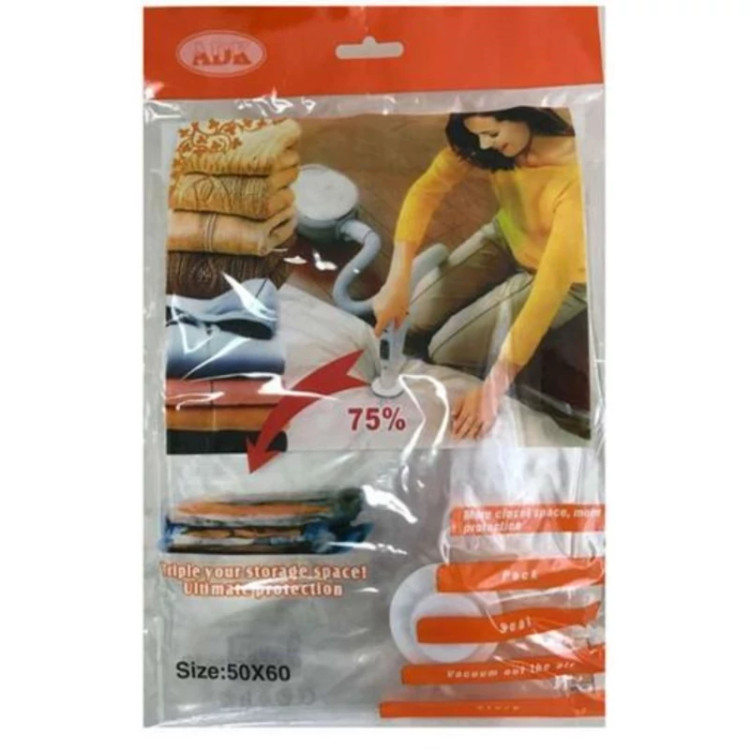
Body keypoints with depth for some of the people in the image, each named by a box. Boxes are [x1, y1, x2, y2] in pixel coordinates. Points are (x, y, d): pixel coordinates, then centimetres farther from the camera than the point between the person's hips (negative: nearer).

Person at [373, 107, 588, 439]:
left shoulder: (577, 176, -37)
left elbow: (552, 286, -40)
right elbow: (427, 189, -23)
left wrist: (495, 384, -41)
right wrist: (397, 281, -34)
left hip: (562, 277, -5)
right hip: (507, 238, 5)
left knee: (447, 351, -12)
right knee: (412, 323, -4)